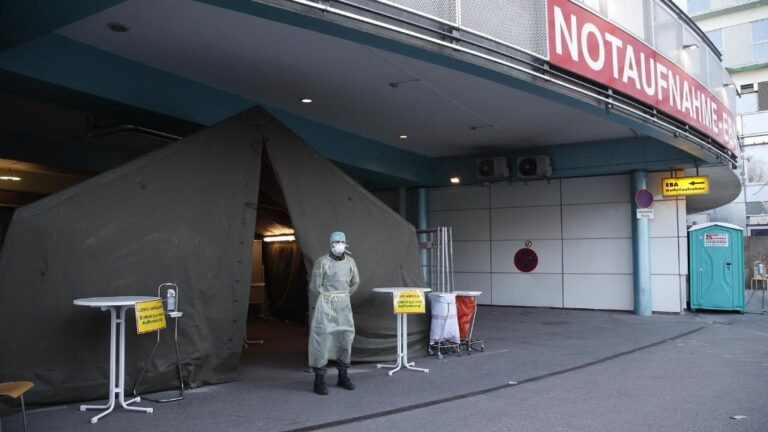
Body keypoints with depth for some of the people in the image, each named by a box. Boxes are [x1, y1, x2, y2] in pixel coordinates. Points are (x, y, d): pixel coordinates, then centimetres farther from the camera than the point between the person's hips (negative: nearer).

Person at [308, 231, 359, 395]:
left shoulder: (350, 261, 4)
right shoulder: (322, 262, -11)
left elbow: (355, 282, 19)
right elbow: (315, 286, -5)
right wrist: (318, 305, 6)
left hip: (343, 305, 5)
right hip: (325, 304, -5)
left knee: (345, 337, 6)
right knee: (321, 338, -9)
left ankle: (343, 376, 19)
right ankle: (319, 379, -3)